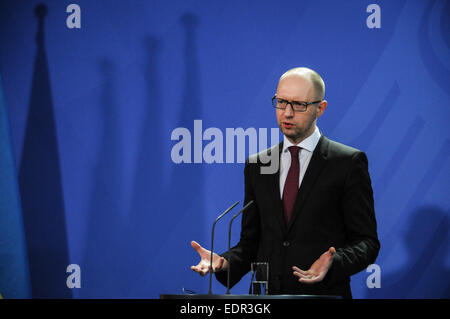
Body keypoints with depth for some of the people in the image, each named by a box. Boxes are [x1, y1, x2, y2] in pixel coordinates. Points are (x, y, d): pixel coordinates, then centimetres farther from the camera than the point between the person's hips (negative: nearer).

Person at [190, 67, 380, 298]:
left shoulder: (348, 162, 2)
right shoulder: (256, 165, 15)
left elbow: (366, 242, 0)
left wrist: (332, 263, -18)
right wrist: (224, 262, -3)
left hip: (321, 297, -4)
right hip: (265, 302, 4)